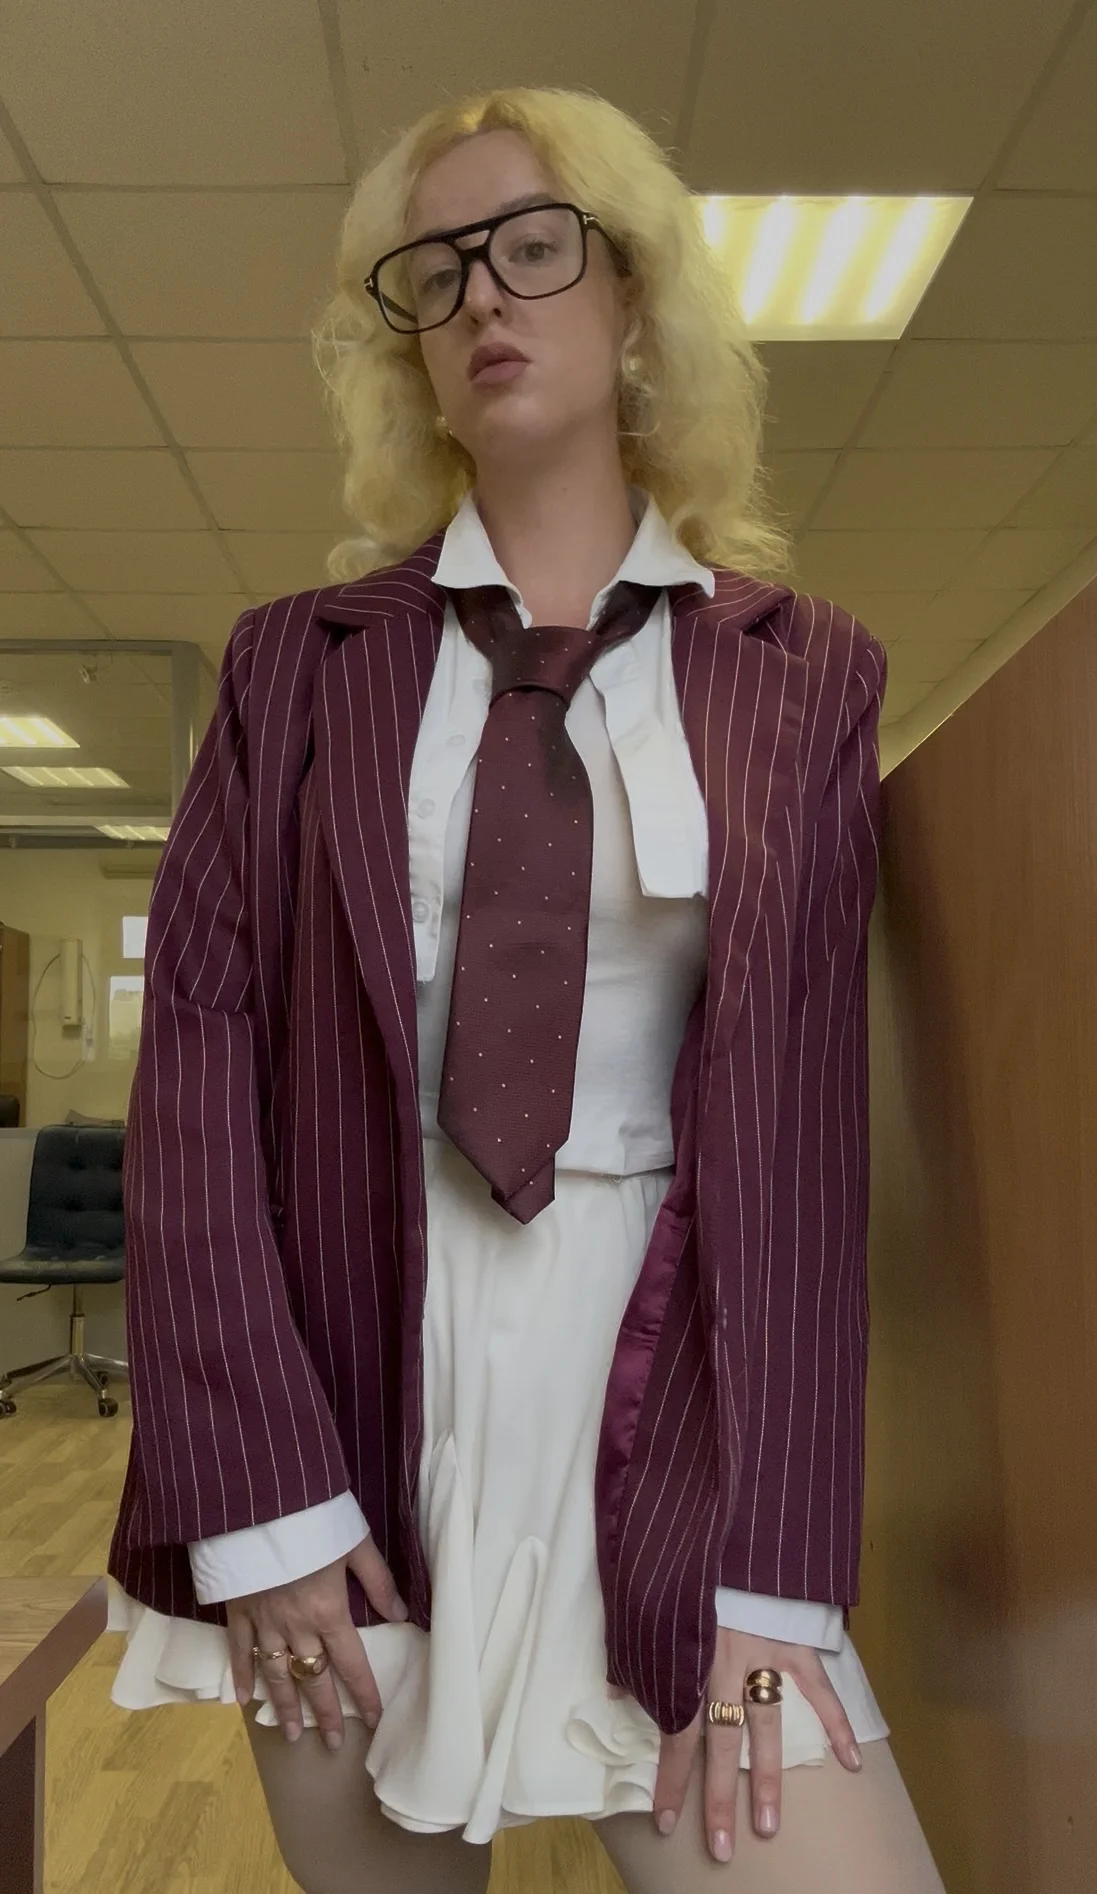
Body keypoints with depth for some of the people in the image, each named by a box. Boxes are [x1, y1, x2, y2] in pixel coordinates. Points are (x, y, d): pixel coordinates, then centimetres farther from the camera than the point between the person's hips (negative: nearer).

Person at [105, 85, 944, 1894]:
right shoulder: (302, 662, 4)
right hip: (349, 1422, 1)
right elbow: (198, 1047, -2)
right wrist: (258, 1491, -9)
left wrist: (765, 1571, -8)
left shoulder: (805, 676, 2)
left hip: (667, 1423, 0)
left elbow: (806, 1120, -3)